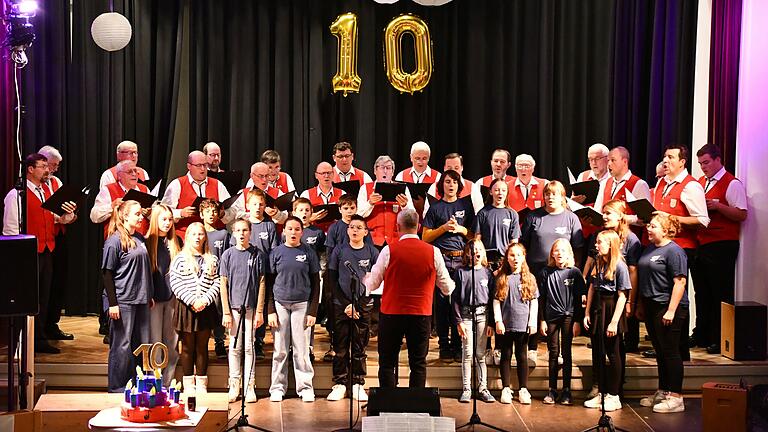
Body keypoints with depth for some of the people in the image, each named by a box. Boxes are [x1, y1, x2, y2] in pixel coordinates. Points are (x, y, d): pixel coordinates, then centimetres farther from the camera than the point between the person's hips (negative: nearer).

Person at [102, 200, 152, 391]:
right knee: (122, 345, -2)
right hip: (123, 301, -7)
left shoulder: (140, 239, 12)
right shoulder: (114, 241, -10)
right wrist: (112, 303, -14)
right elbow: (107, 273, -11)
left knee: (142, 344, 11)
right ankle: (116, 386, 9)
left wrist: (149, 296, 20)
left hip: (141, 300, 8)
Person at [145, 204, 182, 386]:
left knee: (172, 343, 5)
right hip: (154, 298, -4)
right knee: (155, 342, -1)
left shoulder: (176, 242, 10)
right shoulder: (147, 242, -1)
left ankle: (168, 383, 12)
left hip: (172, 297, 4)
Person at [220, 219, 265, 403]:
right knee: (235, 347, 6)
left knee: (249, 347, 3)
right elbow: (224, 284, 3)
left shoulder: (257, 254, 1)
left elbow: (261, 283, 1)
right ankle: (234, 386, 12)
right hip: (233, 306, 1)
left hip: (251, 306, -1)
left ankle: (250, 386, 9)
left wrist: (259, 311, -4)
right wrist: (226, 312, -2)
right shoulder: (228, 254, 3)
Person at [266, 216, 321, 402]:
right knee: (280, 350, 4)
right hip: (280, 304, 1)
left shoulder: (308, 253, 3)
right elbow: (269, 283, 5)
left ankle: (305, 387, 9)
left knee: (301, 349, 1)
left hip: (302, 305, -1)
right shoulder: (276, 253, 4)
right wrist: (271, 311, -2)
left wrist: (313, 311, -3)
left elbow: (316, 284, 4)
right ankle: (277, 387, 12)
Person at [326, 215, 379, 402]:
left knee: (360, 347, 3)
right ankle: (339, 384, 8)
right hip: (341, 306, 0)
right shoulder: (339, 251, 5)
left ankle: (358, 385, 9)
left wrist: (357, 305, -7)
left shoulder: (372, 253, 4)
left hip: (363, 306, 0)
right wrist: (346, 304, -7)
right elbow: (332, 281, 2)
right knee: (340, 347, 2)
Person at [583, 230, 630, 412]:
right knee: (598, 354, 10)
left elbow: (622, 296, -14)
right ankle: (602, 393, 19)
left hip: (611, 310, -7)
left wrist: (614, 322, -17)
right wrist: (587, 313, 8)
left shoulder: (619, 266, -12)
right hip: (597, 309, 7)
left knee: (613, 354, 3)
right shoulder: (597, 263, 8)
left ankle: (613, 396, 10)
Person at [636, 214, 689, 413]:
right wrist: (640, 305, 20)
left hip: (667, 308, -9)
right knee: (660, 352, 15)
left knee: (670, 352, -4)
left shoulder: (674, 251, -13)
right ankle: (662, 393, 24)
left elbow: (680, 282, -18)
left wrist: (671, 310, -22)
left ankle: (675, 398, 1)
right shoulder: (649, 249, 15)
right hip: (651, 307, 9)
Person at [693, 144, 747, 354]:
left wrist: (717, 205, -21)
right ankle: (703, 335, 23)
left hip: (722, 246, -7)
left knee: (721, 293, -3)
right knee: (702, 291, 13)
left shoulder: (732, 184, -6)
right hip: (700, 244, 7)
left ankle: (719, 340, 3)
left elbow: (741, 214, -13)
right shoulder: (700, 182, 16)